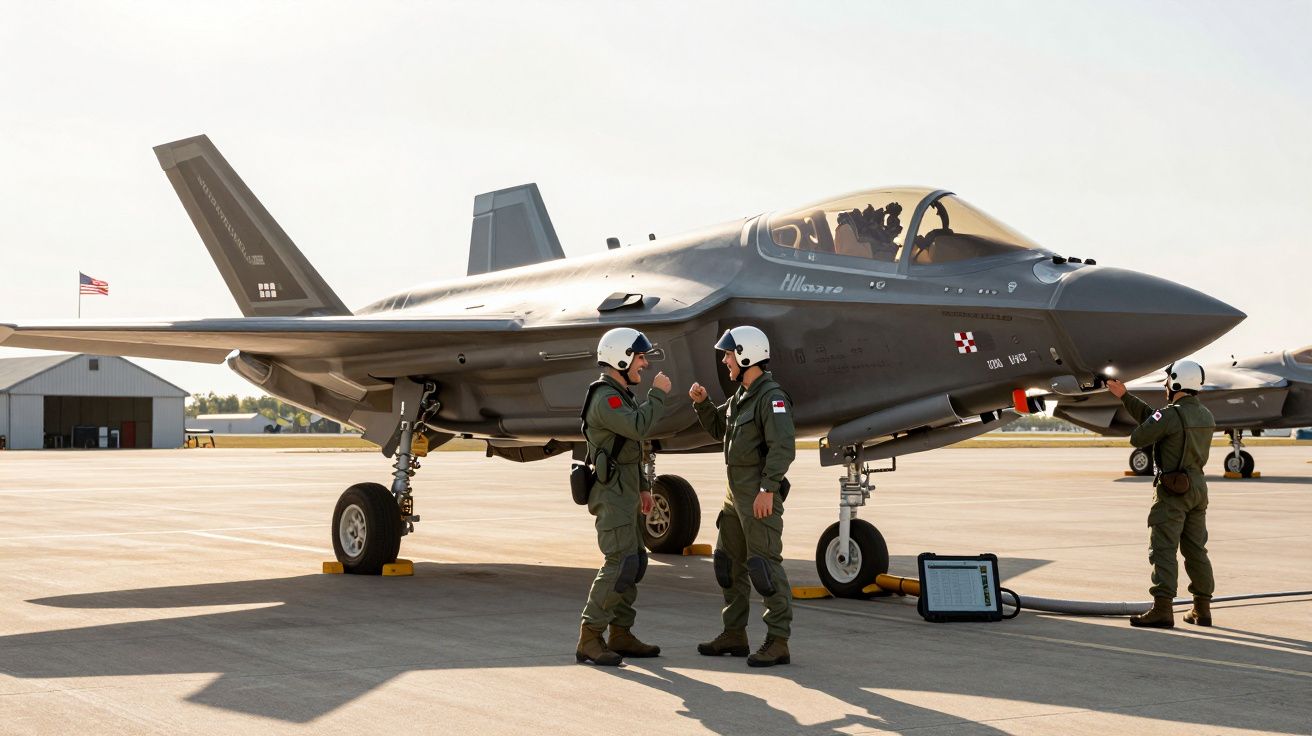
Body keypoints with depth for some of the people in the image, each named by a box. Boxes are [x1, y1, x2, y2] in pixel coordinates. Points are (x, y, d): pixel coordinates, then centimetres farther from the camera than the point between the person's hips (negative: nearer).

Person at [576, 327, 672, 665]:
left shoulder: (622, 395, 19)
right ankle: (589, 639, -13)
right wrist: (657, 394, -18)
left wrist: (642, 487, 21)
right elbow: (638, 427, -30)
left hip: (626, 493, 11)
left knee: (634, 562, 10)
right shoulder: (605, 398, -15)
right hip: (611, 494, -11)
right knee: (620, 564, -15)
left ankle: (621, 635, 15)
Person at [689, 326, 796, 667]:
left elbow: (782, 447, -23)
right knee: (729, 561, 15)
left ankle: (778, 642, -5)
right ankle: (734, 635, 25)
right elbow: (718, 428, 27)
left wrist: (768, 489, -27)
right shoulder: (740, 396, 15)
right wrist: (702, 403, 10)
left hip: (760, 494, -10)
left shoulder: (772, 396, -15)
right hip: (736, 491, 10)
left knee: (764, 564, -9)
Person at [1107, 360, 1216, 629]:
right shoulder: (1206, 416, 11)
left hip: (1172, 490, -8)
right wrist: (1124, 396, 17)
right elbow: (1151, 417, 15)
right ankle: (1202, 609, 17)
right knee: (1196, 549, 13)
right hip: (1198, 487, 8)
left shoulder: (1171, 415, -17)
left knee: (1163, 549, -7)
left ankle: (1162, 609, -12)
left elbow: (1138, 438, -12)